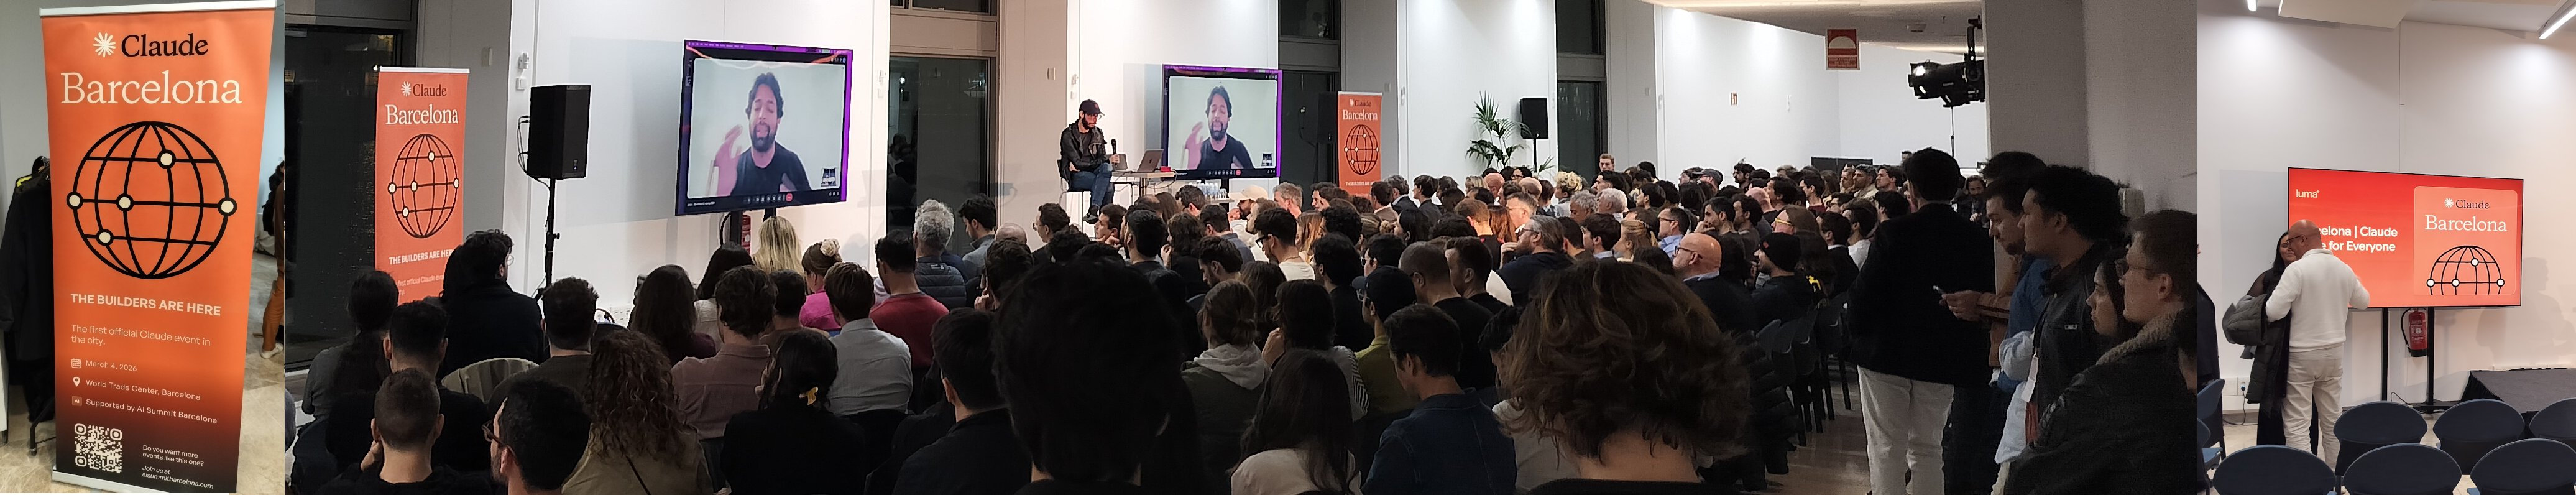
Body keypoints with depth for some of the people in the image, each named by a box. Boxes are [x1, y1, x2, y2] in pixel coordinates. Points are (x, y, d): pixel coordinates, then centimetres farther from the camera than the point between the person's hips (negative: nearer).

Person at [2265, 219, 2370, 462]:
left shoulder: (2297, 269, -17)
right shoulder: (2344, 268, 3)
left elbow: (2273, 311, -22)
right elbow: (2364, 301, 20)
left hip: (2301, 355, -6)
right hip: (2334, 351, 6)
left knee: (2297, 424, -3)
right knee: (2332, 419, 16)